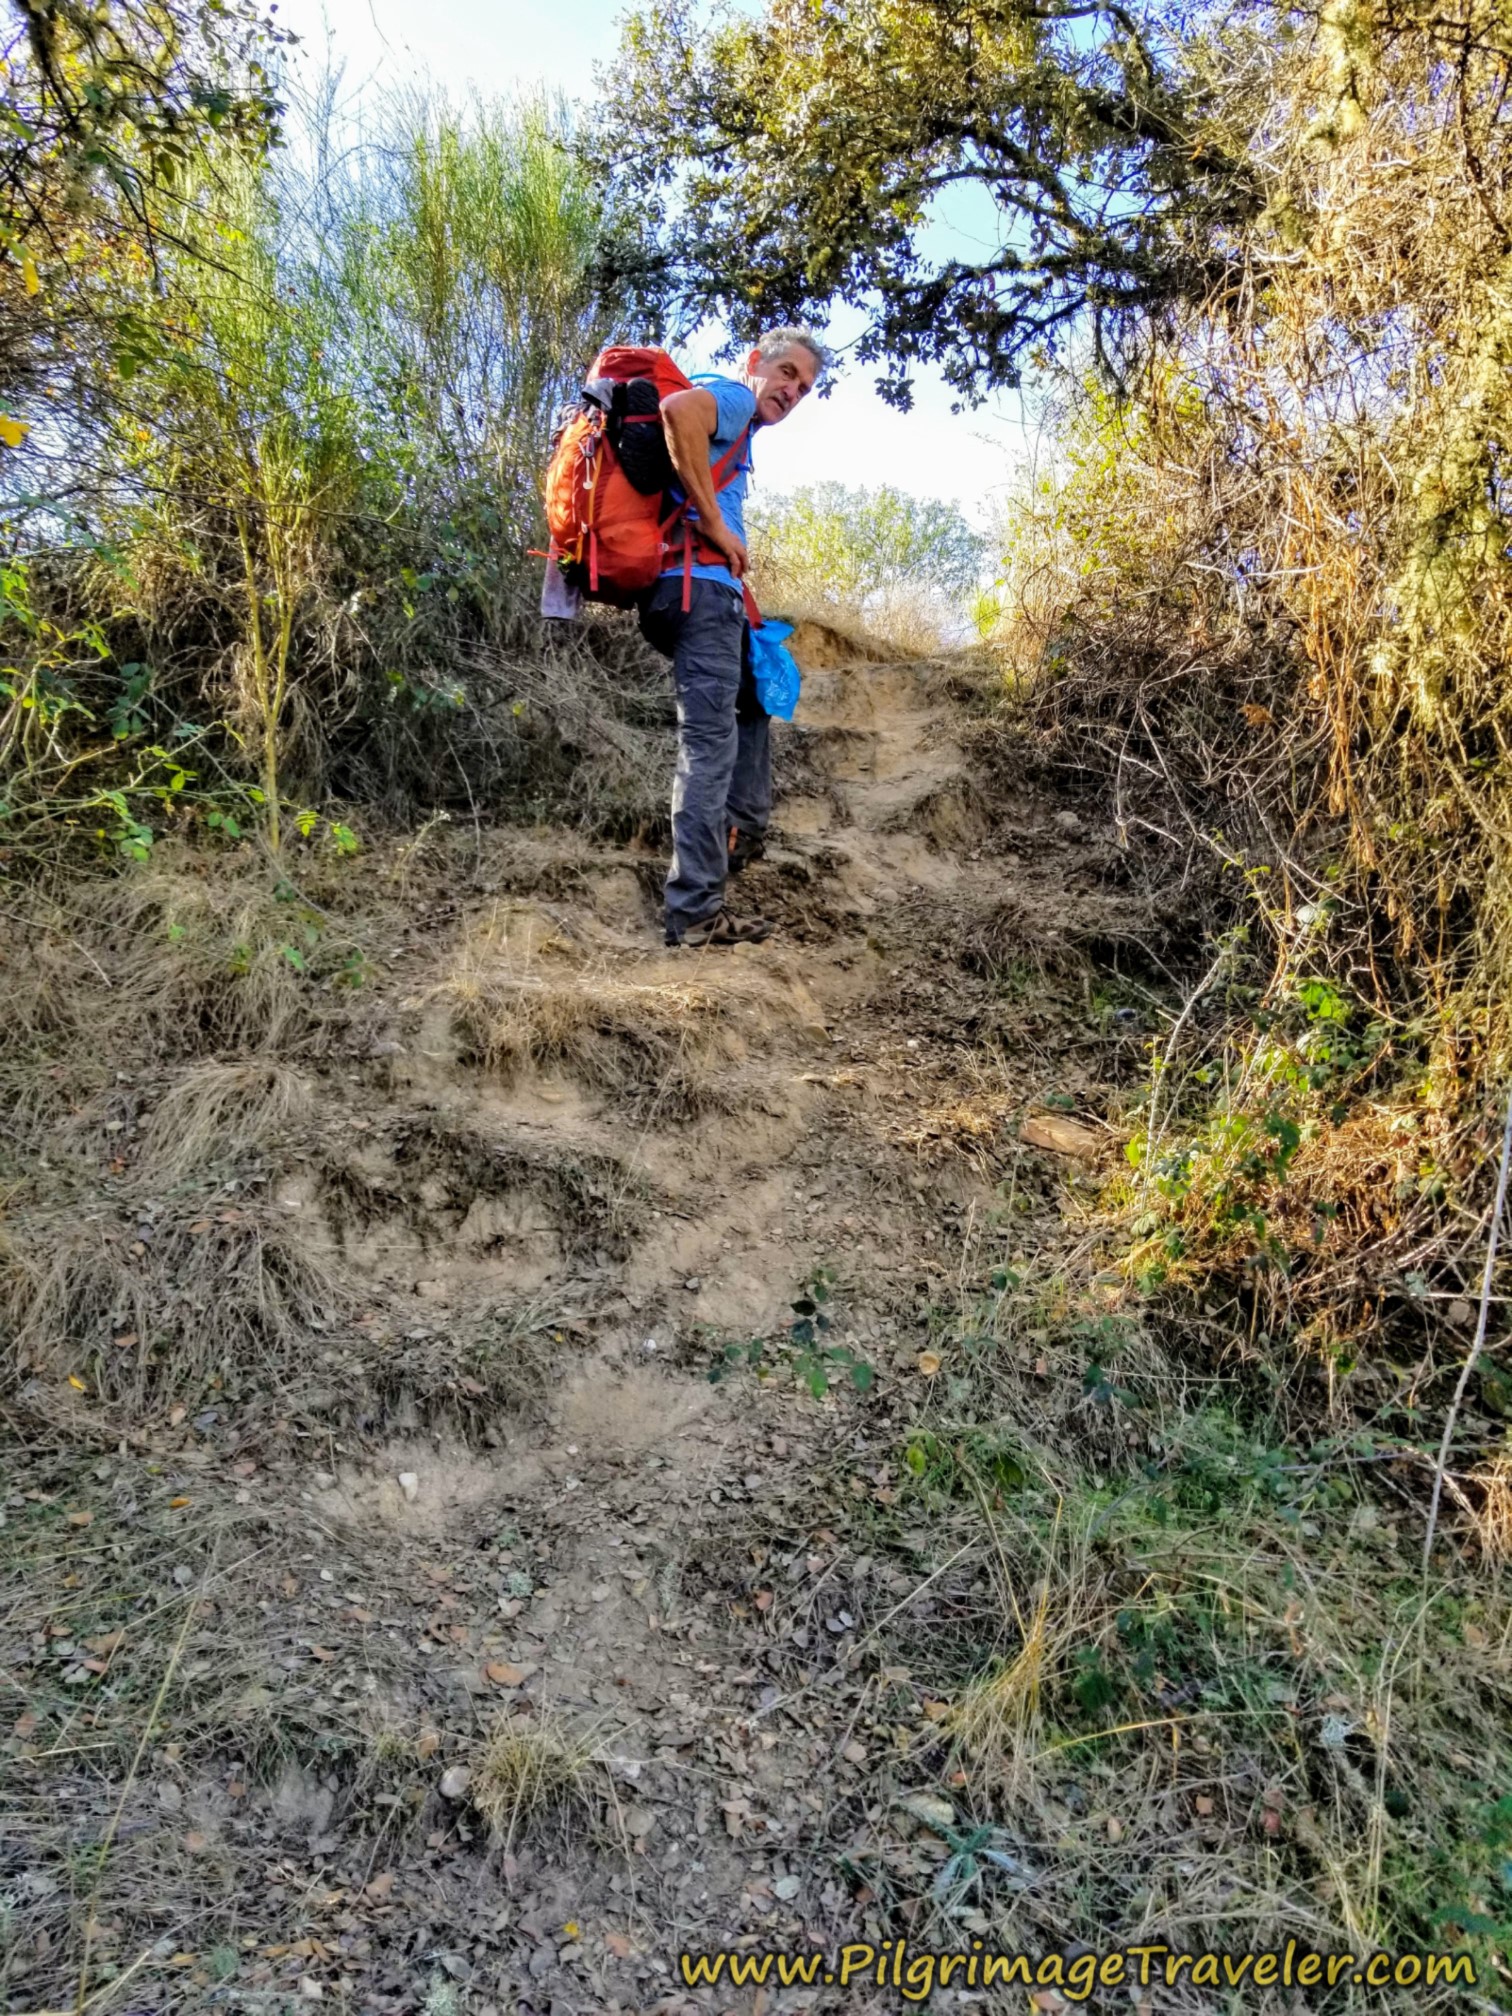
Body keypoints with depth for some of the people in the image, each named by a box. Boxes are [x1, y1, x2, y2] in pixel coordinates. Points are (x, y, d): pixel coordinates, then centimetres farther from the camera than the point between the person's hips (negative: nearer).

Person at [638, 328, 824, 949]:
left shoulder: (732, 428, 29)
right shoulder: (732, 396, 0)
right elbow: (677, 407, -23)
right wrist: (714, 521, -19)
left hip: (695, 590, 10)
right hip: (701, 584, -10)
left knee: (755, 694, 28)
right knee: (710, 746, -13)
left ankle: (741, 830, 23)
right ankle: (695, 914, -15)